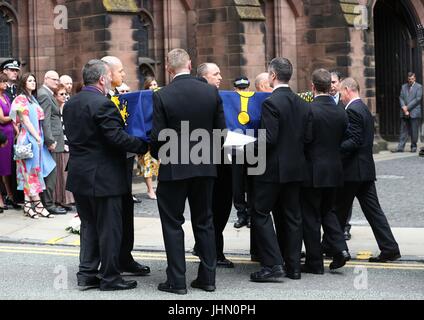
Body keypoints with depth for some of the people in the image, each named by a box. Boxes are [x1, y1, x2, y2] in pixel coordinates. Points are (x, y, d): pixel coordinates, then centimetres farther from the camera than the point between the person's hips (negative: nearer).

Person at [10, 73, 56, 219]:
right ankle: (38, 205, -4)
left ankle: (28, 204, 7)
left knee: (30, 173, 6)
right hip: (28, 139, -8)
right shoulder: (21, 99, -6)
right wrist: (38, 138, -13)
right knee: (32, 171, -5)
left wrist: (40, 138, 7)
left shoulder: (32, 99, 18)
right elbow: (26, 121, -12)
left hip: (37, 138, 8)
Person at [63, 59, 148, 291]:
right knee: (109, 228, 2)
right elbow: (116, 138, -23)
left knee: (88, 226, 16)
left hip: (78, 176, 8)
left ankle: (87, 274, 18)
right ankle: (109, 277, 8)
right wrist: (143, 146, -12)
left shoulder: (70, 105, 8)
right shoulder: (103, 104, -18)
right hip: (103, 177, -8)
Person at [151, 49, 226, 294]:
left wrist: (157, 156, 10)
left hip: (174, 168, -3)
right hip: (205, 167, 3)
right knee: (204, 222, 13)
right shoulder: (211, 92, -2)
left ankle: (177, 281, 7)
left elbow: (158, 137, -11)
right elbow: (221, 131, 2)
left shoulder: (162, 96, -12)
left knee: (173, 224, 6)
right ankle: (208, 277, 16)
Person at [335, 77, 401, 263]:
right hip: (366, 168, 9)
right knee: (372, 209, 6)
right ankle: (390, 249, 3)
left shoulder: (352, 110, -14)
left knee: (339, 210, 4)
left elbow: (354, 141, -21)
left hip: (353, 170, -9)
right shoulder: (364, 109, 16)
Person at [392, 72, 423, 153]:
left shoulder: (419, 87, 1)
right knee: (403, 130, 2)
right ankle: (400, 147, 0)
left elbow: (418, 99, -8)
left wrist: (407, 107, -12)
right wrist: (403, 107, -9)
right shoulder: (404, 87, 15)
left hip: (414, 112, -4)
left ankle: (413, 147, 11)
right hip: (404, 113, 4)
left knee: (414, 131, 1)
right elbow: (401, 98, 10)